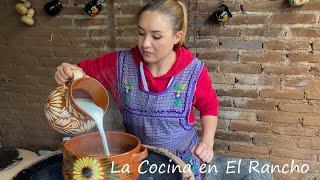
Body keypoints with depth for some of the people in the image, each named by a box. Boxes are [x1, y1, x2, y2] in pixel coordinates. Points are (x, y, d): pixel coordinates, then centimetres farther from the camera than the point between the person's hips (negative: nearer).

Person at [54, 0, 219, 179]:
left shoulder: (194, 71, -18)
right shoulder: (121, 64, -15)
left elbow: (209, 107, -1)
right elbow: (85, 70, -1)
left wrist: (207, 142, -14)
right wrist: (68, 72, -23)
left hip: (181, 159, -1)